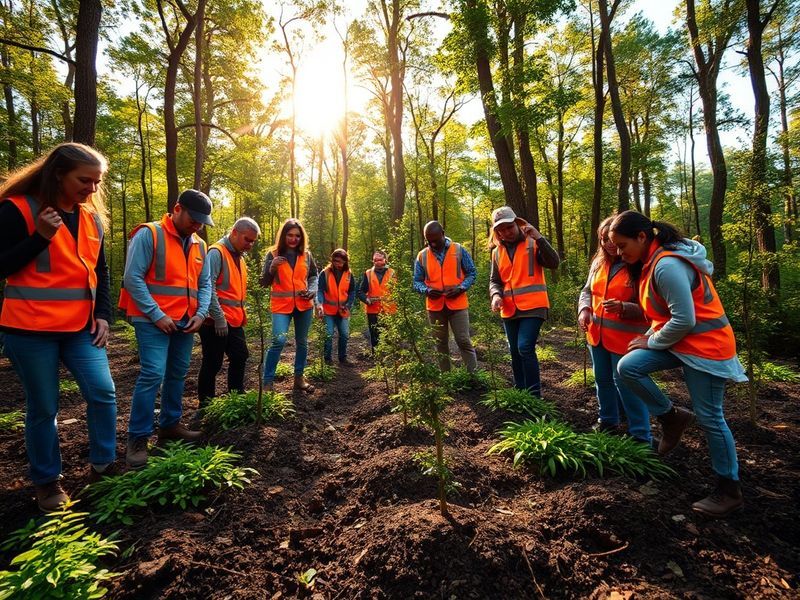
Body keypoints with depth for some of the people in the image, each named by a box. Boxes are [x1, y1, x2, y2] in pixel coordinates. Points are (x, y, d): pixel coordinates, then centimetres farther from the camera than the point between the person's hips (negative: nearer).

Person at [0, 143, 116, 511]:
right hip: (30, 329, -4)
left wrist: (103, 314, 5)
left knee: (103, 393, -1)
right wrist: (40, 237, -21)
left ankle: (102, 467, 18)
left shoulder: (92, 218, 9)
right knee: (43, 408, 5)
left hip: (81, 327, 5)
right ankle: (47, 481, 24)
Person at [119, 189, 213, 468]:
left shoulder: (199, 245, 11)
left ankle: (170, 424, 27)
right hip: (154, 320, -7)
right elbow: (132, 278, -14)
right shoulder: (149, 235, -9)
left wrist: (201, 313, -2)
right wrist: (156, 314, -17)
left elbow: (205, 284, 13)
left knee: (178, 374, 13)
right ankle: (137, 438, 0)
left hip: (185, 321, 7)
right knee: (153, 374, -12)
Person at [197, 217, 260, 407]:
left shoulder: (239, 257, 15)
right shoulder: (217, 252, -13)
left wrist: (241, 315, 16)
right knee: (212, 363, 2)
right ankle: (206, 403, 17)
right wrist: (219, 318, -22)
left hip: (235, 320, 9)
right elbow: (208, 287, -22)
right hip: (216, 322, -9)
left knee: (240, 357, 14)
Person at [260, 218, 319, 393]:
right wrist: (272, 268, -19)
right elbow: (264, 283, 0)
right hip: (281, 305, -3)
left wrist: (312, 290, -2)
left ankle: (299, 377, 25)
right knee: (278, 341, -17)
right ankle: (267, 382, -6)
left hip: (304, 304, 3)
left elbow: (314, 275, 17)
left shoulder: (306, 254, 5)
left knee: (302, 342, 11)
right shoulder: (273, 254, -1)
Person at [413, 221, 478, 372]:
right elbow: (417, 282, 7)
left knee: (464, 340, -3)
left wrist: (460, 288, -14)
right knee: (440, 342, 11)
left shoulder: (459, 250, 0)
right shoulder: (422, 256, 4)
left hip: (457, 304, -2)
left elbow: (472, 273, 3)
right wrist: (427, 290, -15)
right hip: (434, 306, 3)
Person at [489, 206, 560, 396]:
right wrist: (496, 295, -9)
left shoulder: (533, 244, -1)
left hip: (533, 307, -5)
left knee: (525, 348, -18)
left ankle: (534, 395, -6)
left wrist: (539, 238, -22)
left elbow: (554, 263, -14)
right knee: (515, 352, 12)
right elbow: (494, 280, 13)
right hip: (509, 310, 5)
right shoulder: (497, 252, 11)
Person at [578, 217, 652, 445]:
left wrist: (623, 308, -31)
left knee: (625, 383, -1)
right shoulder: (598, 262, 6)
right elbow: (587, 290, 15)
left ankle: (640, 436, 14)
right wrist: (584, 309, -4)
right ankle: (608, 420, 38)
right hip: (597, 334, 7)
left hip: (624, 337, -7)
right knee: (602, 379, 19)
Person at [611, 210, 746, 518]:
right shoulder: (654, 261, 6)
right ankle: (672, 417, 9)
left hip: (705, 345, -9)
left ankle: (729, 490, 20)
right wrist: (650, 337, 3)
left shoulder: (667, 265, -25)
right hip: (679, 340, 9)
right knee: (627, 367, -9)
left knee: (709, 418, 1)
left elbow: (684, 320, -26)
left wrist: (651, 342, -13)